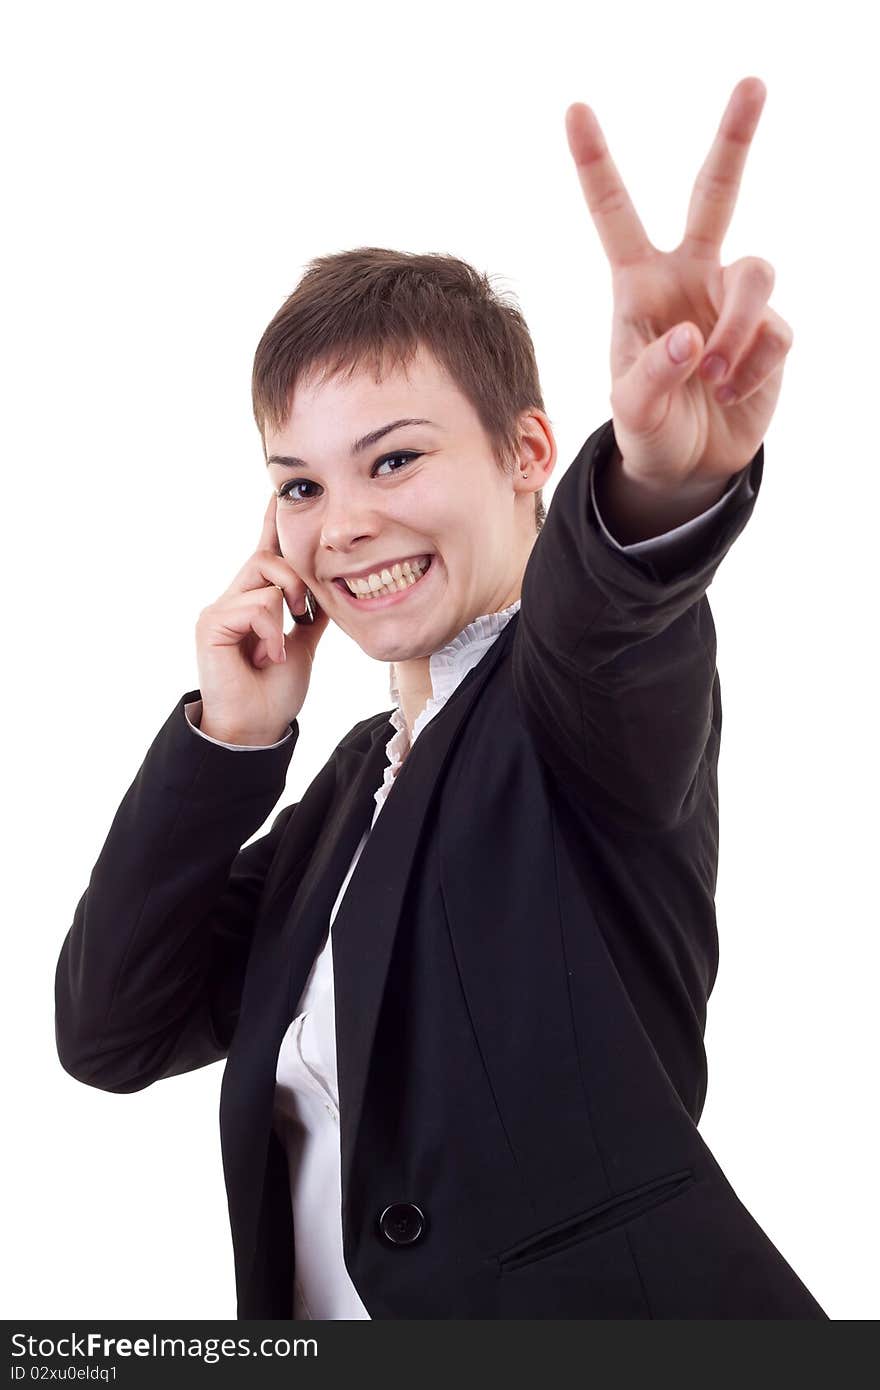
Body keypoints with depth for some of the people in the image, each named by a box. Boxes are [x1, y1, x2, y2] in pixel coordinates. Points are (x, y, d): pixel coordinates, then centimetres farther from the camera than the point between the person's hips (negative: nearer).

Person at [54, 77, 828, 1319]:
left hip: (598, 1305, -6)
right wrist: (226, 740, -8)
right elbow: (112, 1035, 3)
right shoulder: (358, 780, 9)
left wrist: (664, 480, -57)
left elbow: (614, 615, -36)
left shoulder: (599, 696, -11)